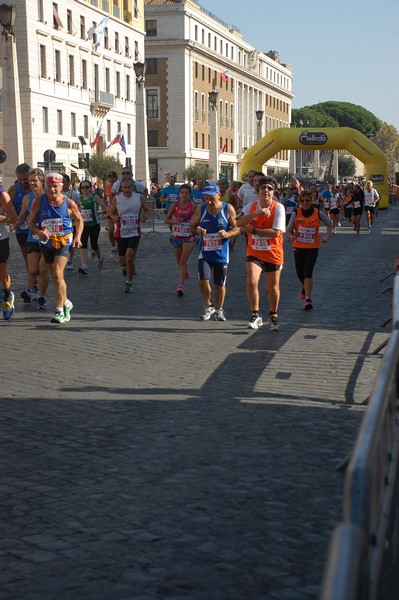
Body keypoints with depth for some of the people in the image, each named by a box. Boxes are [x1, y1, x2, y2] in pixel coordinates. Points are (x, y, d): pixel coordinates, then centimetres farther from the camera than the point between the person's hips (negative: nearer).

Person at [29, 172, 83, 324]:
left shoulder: (69, 203, -7)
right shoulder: (39, 201, -5)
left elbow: (79, 220, 8)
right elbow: (31, 222, -1)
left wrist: (77, 237, -6)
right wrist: (39, 232, -22)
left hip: (64, 242, -3)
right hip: (47, 243, 3)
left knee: (57, 274, -19)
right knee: (55, 276, 15)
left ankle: (60, 311, -16)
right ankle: (65, 303, 37)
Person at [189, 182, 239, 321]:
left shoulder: (228, 209, -7)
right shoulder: (200, 210, -1)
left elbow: (237, 228, -3)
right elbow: (192, 226, 8)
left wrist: (227, 234, -24)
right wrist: (197, 231, -16)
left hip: (222, 253, -1)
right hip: (205, 252, 1)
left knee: (220, 284, 7)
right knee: (203, 281, -12)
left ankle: (219, 309, 28)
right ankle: (208, 306, 12)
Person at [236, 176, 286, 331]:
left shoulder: (278, 208, -12)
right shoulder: (251, 206, -1)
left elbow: (276, 232, -20)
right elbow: (239, 222, -16)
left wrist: (253, 230, -16)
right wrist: (257, 213, -26)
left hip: (273, 253, -1)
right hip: (254, 252, 2)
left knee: (273, 287, 9)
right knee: (251, 282, -17)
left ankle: (273, 316, 31)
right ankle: (255, 316, 0)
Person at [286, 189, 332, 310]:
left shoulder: (318, 213, -7)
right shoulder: (296, 213, -6)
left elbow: (329, 224, 9)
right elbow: (288, 230, -7)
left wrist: (326, 236, -8)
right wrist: (291, 236, -29)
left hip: (313, 247, -2)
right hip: (298, 247, 2)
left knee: (308, 273, -14)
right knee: (300, 273, 11)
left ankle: (308, 298, -8)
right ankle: (305, 288, 44)